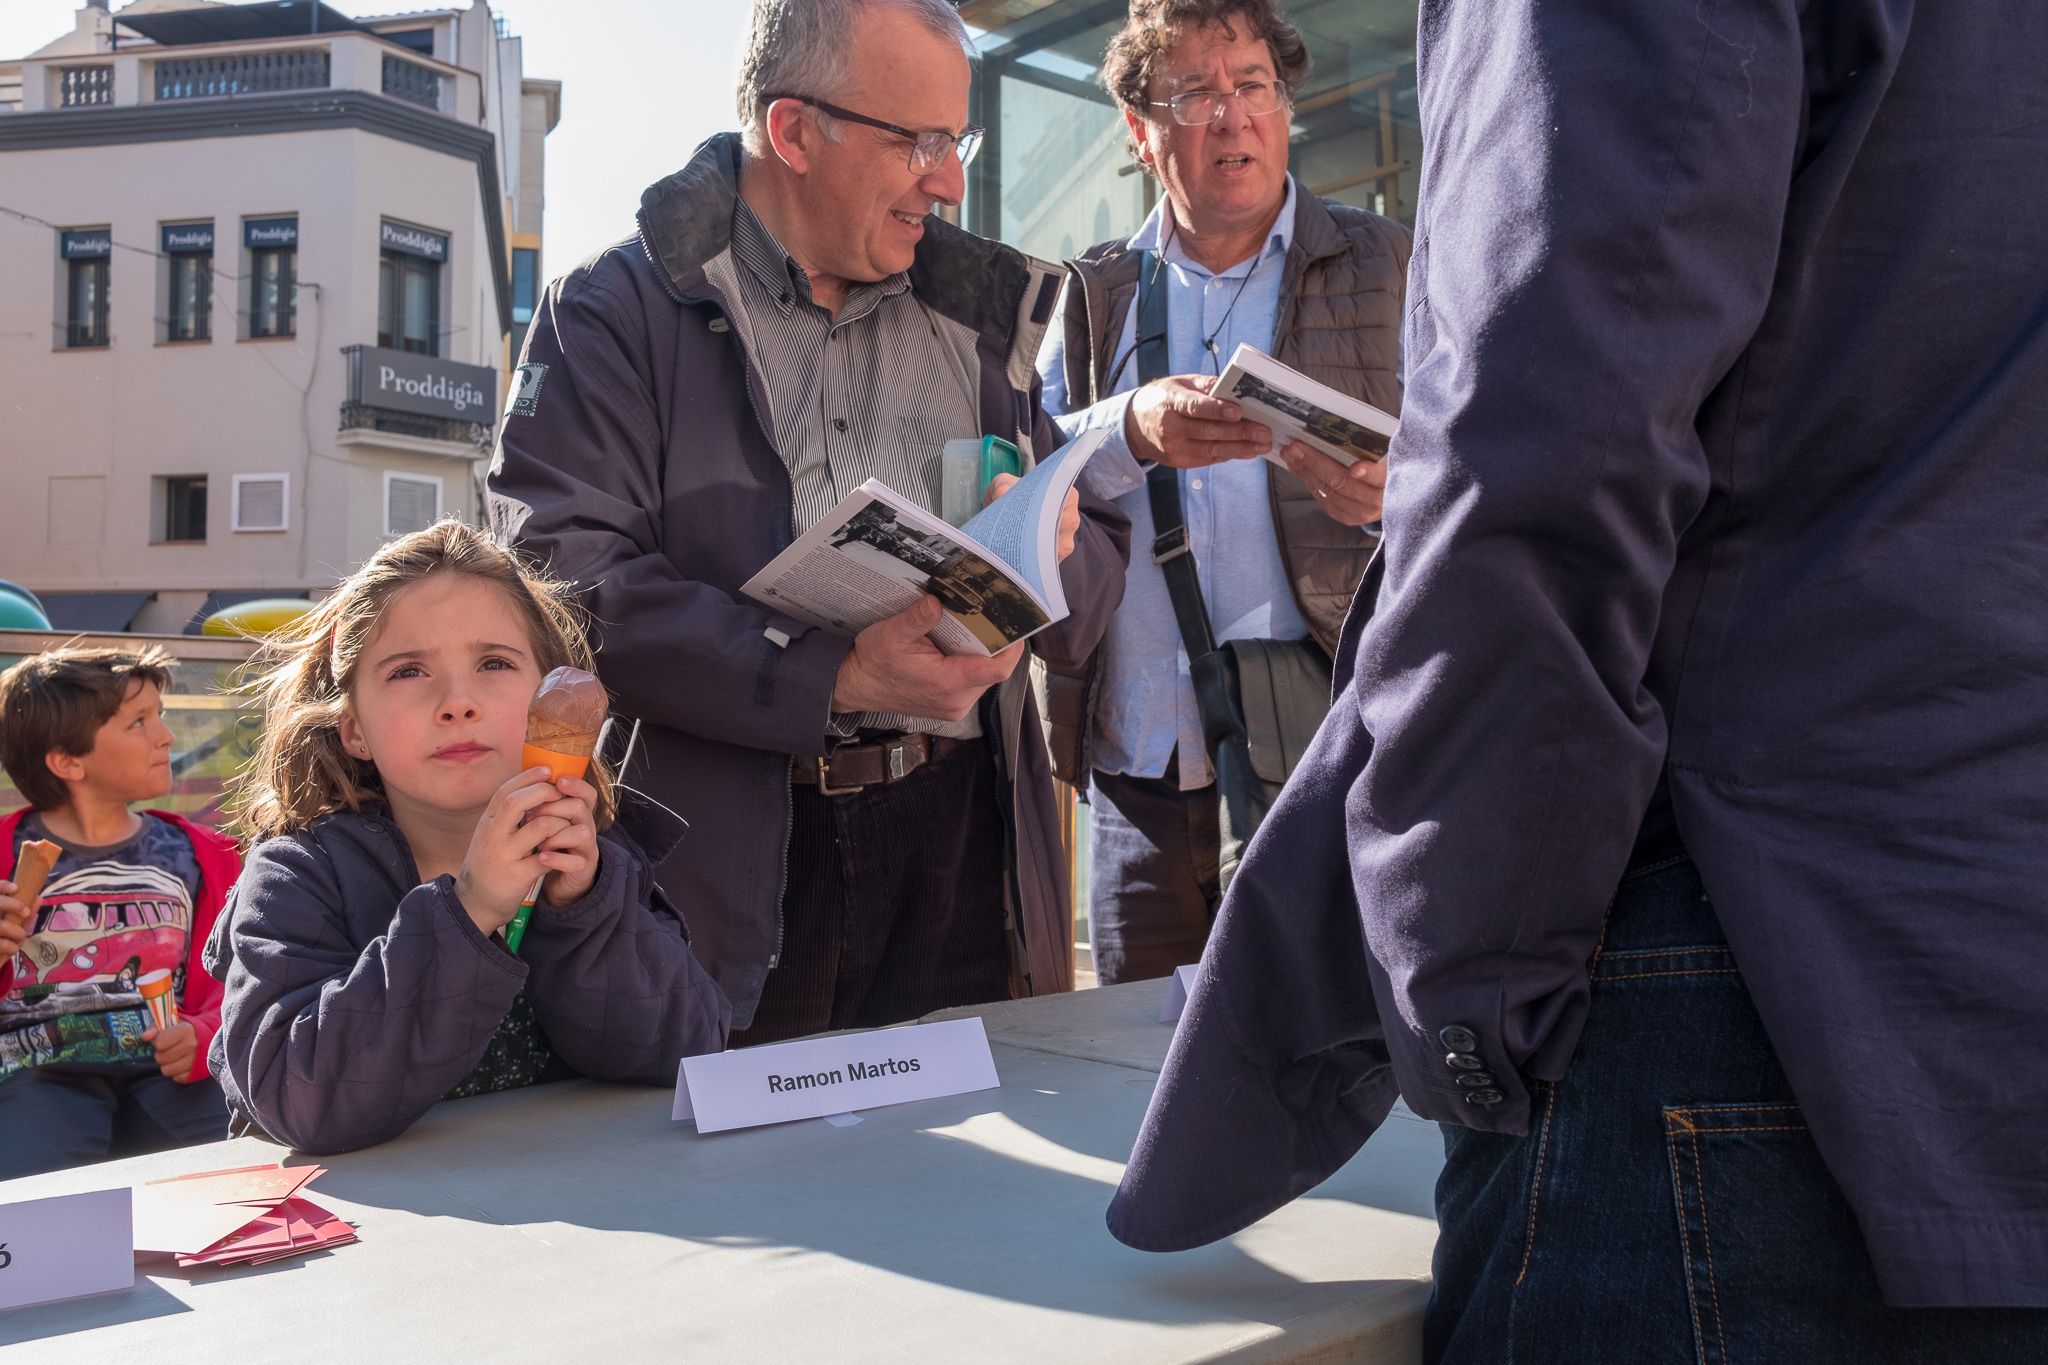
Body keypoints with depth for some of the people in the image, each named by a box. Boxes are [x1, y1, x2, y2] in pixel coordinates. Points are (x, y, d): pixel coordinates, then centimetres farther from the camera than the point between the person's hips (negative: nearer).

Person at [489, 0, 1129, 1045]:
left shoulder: (973, 315, 17)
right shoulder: (617, 311, 1)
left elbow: (1101, 562, 16)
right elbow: (561, 578, -13)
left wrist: (1055, 550, -8)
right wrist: (834, 681, -20)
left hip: (958, 843, 4)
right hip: (729, 868, -4)